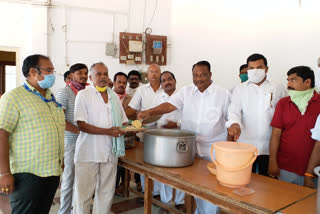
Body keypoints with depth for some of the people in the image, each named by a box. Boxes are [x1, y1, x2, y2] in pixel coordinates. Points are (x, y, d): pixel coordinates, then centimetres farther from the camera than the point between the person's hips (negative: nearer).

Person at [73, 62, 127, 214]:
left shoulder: (114, 96, 13)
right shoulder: (84, 95, -3)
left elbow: (123, 121, 18)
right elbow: (81, 125, -12)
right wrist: (107, 131, -19)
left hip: (110, 151, 5)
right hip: (88, 153, -4)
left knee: (106, 192, 13)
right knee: (83, 194, 5)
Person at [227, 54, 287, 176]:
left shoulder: (278, 89, 7)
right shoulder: (240, 89, 7)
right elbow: (234, 110, -5)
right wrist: (234, 124, -27)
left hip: (269, 147, 0)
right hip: (245, 145, 0)